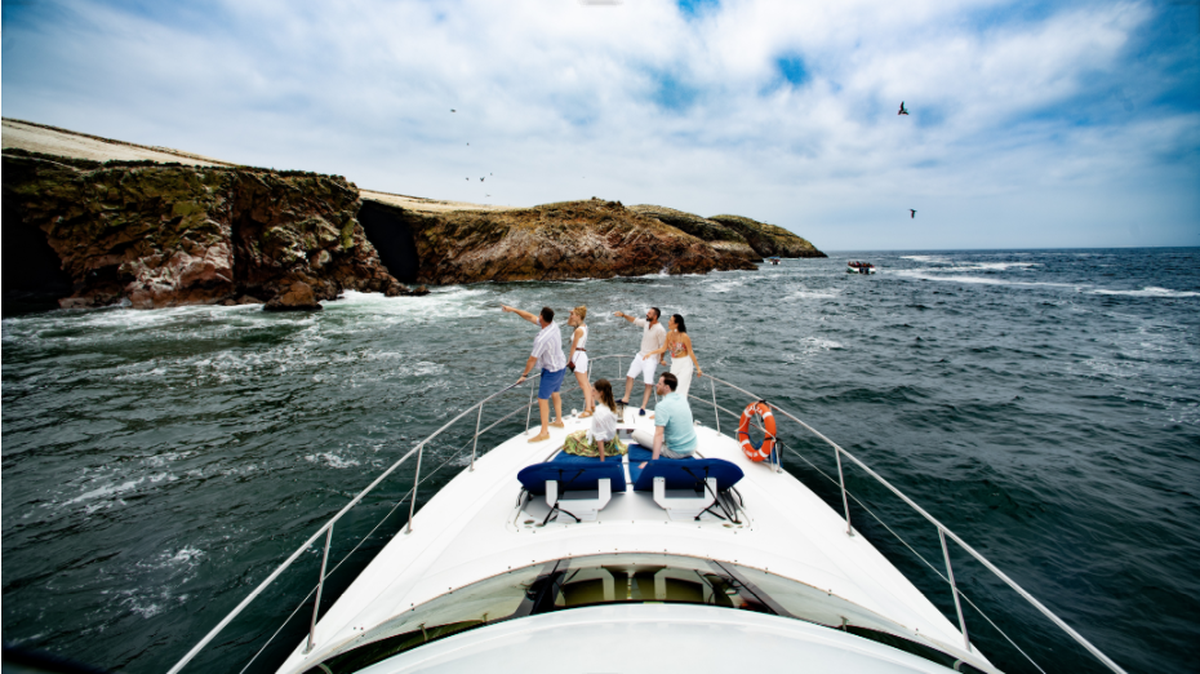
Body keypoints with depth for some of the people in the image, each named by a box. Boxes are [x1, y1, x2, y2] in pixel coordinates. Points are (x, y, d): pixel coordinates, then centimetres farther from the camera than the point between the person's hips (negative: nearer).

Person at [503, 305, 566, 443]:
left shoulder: (542, 339, -32)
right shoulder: (553, 325, -7)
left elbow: (532, 359, -21)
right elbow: (530, 317, 3)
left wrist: (524, 374, -6)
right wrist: (513, 309, 6)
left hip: (551, 371, -9)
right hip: (562, 366, 9)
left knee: (542, 399, 0)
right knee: (555, 394, 25)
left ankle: (544, 432, 7)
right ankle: (558, 421, 41)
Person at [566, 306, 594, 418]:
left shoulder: (579, 330, -19)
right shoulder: (584, 325, 8)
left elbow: (573, 347, -14)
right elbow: (569, 323, 22)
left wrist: (569, 360, -7)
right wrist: (572, 315, 4)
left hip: (578, 355, -10)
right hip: (582, 355, 10)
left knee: (583, 384, -5)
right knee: (586, 383, 17)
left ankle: (588, 410, -1)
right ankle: (592, 405, 26)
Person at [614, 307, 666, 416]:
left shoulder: (660, 330, -21)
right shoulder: (646, 323, 0)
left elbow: (663, 346, -14)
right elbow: (634, 320, 12)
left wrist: (661, 359, -6)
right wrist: (623, 315, 0)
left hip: (651, 359, -8)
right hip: (640, 355, 8)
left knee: (648, 384, -3)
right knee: (629, 376, 13)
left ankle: (643, 407, 3)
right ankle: (625, 399, 27)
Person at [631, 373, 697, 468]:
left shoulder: (662, 406, -22)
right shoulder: (683, 399, 1)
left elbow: (659, 434, -28)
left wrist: (654, 461, -28)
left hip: (675, 453, -8)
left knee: (637, 432, -4)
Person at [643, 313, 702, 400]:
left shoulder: (684, 336, -22)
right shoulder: (669, 334, -4)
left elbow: (691, 352, -15)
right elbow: (663, 349, 4)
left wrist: (698, 368, -11)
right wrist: (651, 353, -4)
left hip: (685, 364, -7)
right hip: (674, 364, 7)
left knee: (680, 390, -6)